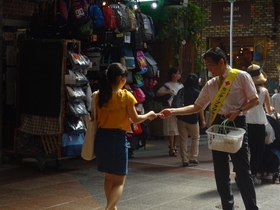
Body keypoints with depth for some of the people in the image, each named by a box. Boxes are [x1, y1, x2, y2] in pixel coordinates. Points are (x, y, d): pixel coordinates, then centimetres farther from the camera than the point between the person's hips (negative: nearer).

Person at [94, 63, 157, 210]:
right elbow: (135, 119, -4)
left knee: (109, 177, 21)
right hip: (117, 138, -5)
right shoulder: (126, 96, -10)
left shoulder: (100, 95, 3)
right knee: (119, 181, 3)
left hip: (102, 136, 6)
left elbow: (96, 118, 8)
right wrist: (148, 115, 13)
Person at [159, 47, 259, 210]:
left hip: (236, 124, -6)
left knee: (243, 170, -4)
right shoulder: (210, 84, 11)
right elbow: (197, 107, 11)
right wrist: (173, 111, 1)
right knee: (221, 172, 9)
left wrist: (238, 111, -19)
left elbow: (255, 100, -4)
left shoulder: (241, 76, -5)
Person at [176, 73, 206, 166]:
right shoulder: (197, 93, -9)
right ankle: (193, 158, 10)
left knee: (183, 140, 8)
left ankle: (185, 160, 8)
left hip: (181, 118, 2)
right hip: (192, 119, -2)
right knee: (195, 138, 16)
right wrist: (202, 120, -7)